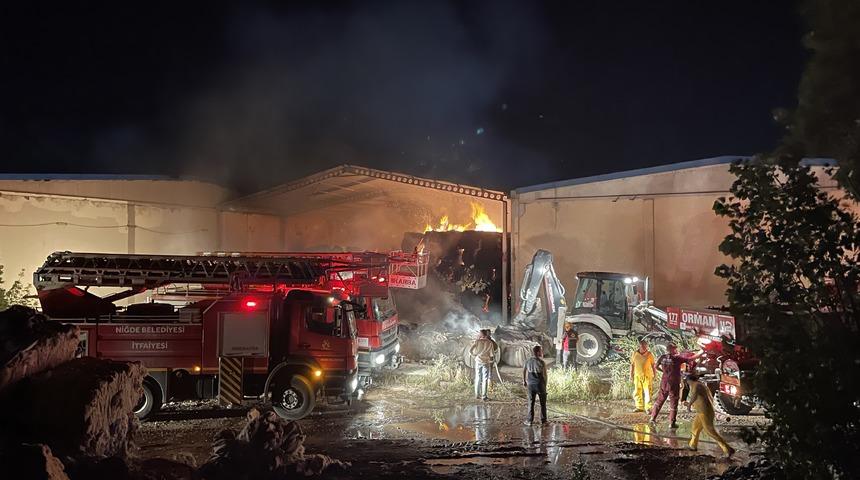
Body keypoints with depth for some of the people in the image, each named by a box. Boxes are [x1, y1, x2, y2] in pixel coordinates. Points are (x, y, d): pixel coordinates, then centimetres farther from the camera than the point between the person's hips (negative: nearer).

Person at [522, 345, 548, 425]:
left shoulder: (528, 361, 0)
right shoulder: (542, 362, -14)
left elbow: (524, 372, 11)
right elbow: (544, 375, -12)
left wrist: (524, 381, 25)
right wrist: (545, 385, 0)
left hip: (530, 384, 4)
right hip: (540, 384, -4)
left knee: (531, 402, 11)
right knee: (543, 403, 11)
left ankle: (530, 420, 12)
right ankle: (543, 420, 17)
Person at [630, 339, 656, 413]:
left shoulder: (649, 354, -3)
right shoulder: (635, 354, 2)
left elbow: (653, 365, 4)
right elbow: (632, 365, 10)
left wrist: (655, 375, 4)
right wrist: (631, 375, 10)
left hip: (647, 376, -2)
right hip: (637, 376, 2)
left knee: (647, 392, -5)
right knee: (637, 392, 7)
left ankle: (648, 407, 3)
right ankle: (639, 407, 18)